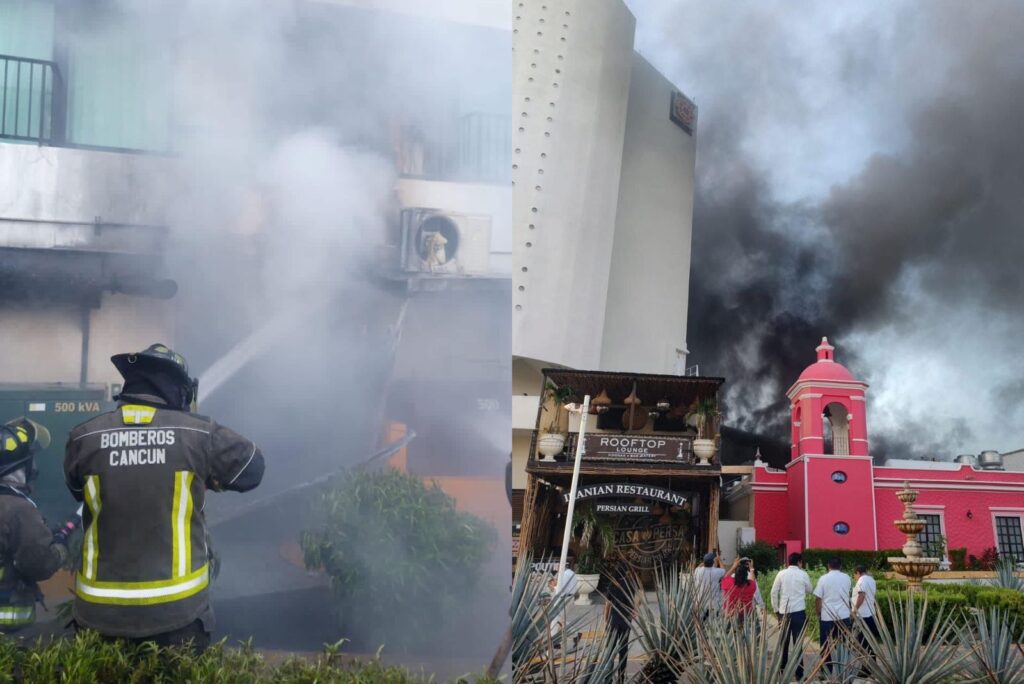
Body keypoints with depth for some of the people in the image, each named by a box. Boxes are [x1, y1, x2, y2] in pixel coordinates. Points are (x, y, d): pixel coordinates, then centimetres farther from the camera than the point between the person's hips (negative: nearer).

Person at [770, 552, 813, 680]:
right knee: (798, 642, 0)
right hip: (798, 612, -2)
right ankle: (799, 673, 0)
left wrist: (776, 610, 12)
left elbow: (774, 592, 4)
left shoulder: (781, 574, 3)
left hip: (784, 612, 2)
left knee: (784, 642, 13)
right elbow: (810, 590, 14)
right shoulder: (803, 575, -1)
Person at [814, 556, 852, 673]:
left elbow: (818, 599, -6)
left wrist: (819, 614, 6)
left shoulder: (823, 579, -6)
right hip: (844, 616, 3)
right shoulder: (846, 578, 4)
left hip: (827, 617, -3)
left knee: (826, 647, 5)